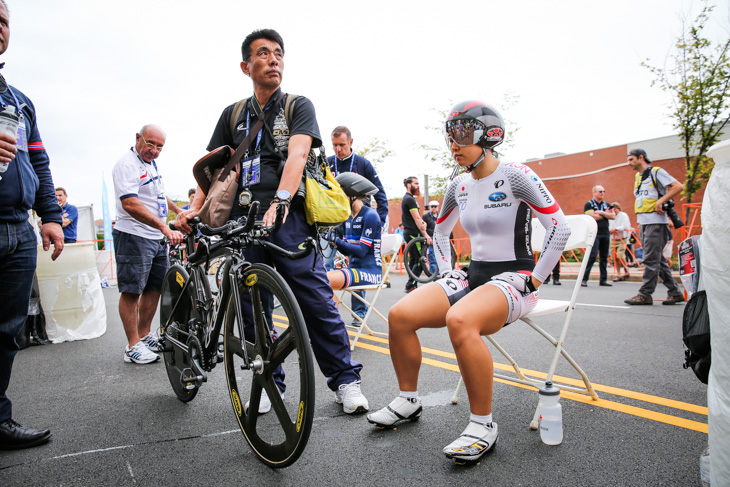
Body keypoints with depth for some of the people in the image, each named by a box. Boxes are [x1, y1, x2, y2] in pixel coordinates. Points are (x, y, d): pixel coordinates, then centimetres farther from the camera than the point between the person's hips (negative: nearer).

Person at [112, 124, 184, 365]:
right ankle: (133, 347, 3)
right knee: (132, 291, -4)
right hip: (134, 236, -9)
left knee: (155, 288, 12)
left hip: (157, 237, 9)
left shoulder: (151, 162, 15)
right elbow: (130, 204, -27)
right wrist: (165, 228, -34)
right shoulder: (127, 163, -14)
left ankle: (145, 336, 25)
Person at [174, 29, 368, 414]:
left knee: (315, 298, -9)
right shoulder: (233, 115, 19)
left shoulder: (299, 106, 8)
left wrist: (280, 201, -27)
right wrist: (195, 208, -4)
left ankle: (345, 379, 2)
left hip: (288, 219, -3)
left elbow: (296, 154, -10)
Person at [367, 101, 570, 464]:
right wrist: (446, 271, 12)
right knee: (400, 315, -14)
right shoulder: (459, 186, 10)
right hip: (473, 276, 7)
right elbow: (440, 232, 25)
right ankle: (408, 401, 6)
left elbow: (560, 228, -13)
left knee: (459, 320, -38)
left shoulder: (516, 176, -10)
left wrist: (534, 279, -13)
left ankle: (483, 425, -21)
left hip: (513, 280, -6)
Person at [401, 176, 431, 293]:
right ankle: (411, 285, -9)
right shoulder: (410, 199, -14)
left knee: (413, 259, 13)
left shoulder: (407, 198, 19)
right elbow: (417, 219, -19)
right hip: (413, 233, -11)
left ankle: (411, 285, 16)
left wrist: (422, 222, 2)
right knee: (420, 259, -9)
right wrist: (426, 235, -19)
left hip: (409, 232, 11)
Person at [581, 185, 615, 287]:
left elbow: (613, 216, 3)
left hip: (605, 234, 6)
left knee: (604, 257, 7)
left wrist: (601, 213, -9)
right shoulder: (589, 205, 1)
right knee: (592, 256, -14)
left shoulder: (606, 205, 16)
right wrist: (605, 214, -1)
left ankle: (603, 280, 14)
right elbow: (593, 217, -13)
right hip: (594, 234, -6)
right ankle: (584, 279, -12)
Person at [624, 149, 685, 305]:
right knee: (658, 259, 10)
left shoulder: (656, 172, -4)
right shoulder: (638, 177, 19)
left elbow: (678, 186, -13)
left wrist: (660, 201, -19)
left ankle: (645, 294, -6)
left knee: (650, 260, -8)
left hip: (656, 222, -9)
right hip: (643, 223, 9)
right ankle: (675, 293, 16)